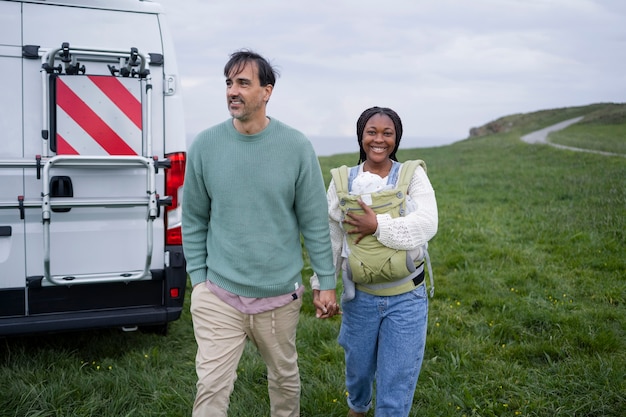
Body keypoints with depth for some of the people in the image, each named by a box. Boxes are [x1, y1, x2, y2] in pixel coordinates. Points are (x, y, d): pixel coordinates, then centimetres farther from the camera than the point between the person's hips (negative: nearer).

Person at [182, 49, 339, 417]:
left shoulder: (296, 146, -7)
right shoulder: (205, 145, -5)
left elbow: (315, 221, -2)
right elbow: (194, 220, 3)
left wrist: (327, 283, 0)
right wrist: (198, 277, 2)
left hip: (280, 295, 0)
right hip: (219, 295, 0)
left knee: (285, 378, 19)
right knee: (212, 388, -1)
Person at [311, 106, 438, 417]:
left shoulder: (413, 175, -6)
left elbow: (427, 224, -19)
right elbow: (330, 238, 3)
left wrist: (379, 225, -25)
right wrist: (321, 284, 3)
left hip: (406, 299, -2)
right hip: (360, 296, 2)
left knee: (397, 381, 4)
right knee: (358, 366, 23)